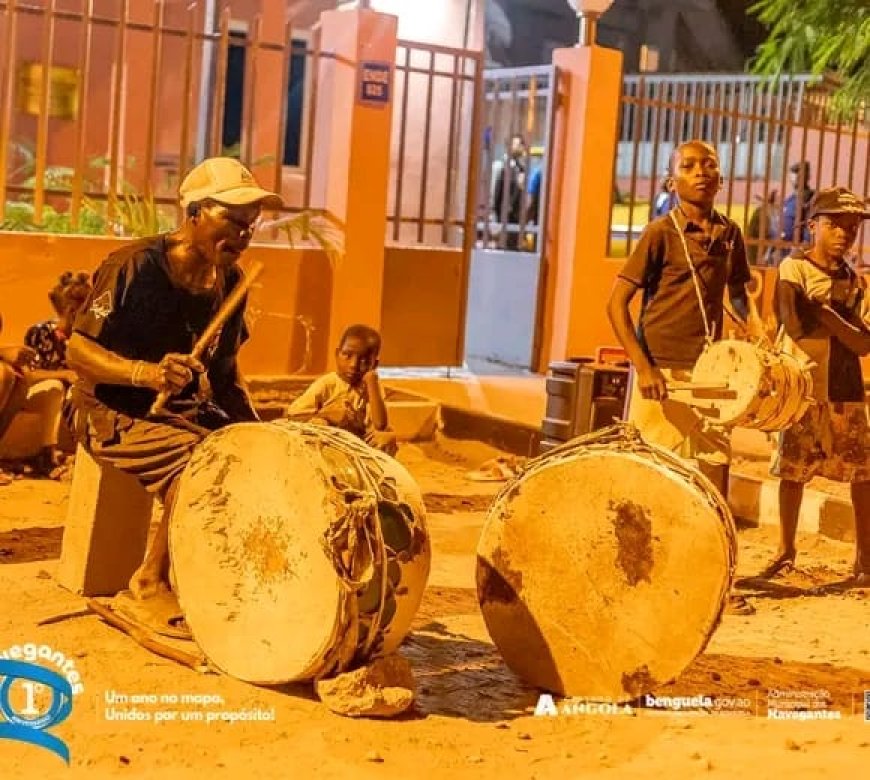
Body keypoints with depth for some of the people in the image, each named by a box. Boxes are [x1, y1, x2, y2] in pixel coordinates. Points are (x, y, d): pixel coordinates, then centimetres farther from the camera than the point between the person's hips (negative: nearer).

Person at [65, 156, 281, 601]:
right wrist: (145, 373, -37)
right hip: (115, 411, -7)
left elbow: (226, 367, 14)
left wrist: (253, 427, -2)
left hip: (186, 412, 7)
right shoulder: (135, 267, -18)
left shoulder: (230, 282, 2)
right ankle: (152, 582, -10)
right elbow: (77, 351, -19)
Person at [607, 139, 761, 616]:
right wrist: (642, 366, -17)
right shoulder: (661, 233, -8)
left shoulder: (729, 233, 8)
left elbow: (737, 293, 22)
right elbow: (617, 302, -10)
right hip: (661, 371, -5)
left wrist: (754, 332, 2)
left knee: (716, 468, 6)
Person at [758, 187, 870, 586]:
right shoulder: (794, 268, -3)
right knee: (793, 470, 3)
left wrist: (824, 311, -14)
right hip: (803, 386, -3)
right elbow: (796, 325, -17)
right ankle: (786, 551, 17)